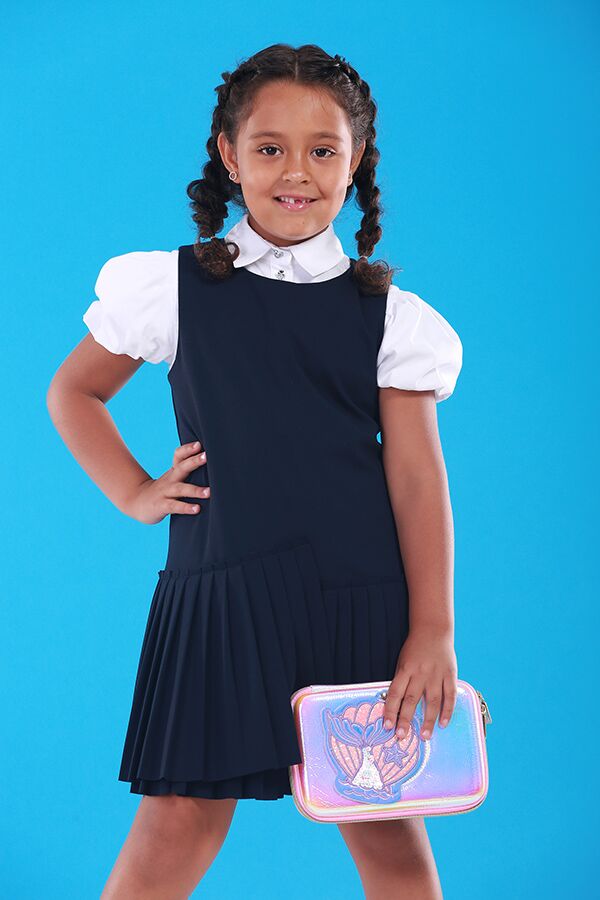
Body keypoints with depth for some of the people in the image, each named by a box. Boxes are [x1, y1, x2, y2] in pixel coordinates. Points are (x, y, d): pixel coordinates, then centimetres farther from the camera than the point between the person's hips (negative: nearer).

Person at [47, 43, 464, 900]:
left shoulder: (389, 315, 4)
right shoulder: (174, 286, 5)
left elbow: (417, 474, 1)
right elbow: (74, 391, 18)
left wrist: (432, 632, -4)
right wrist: (133, 493, 4)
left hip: (359, 595, 1)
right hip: (221, 587, 0)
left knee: (383, 822, 7)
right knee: (179, 821, -1)